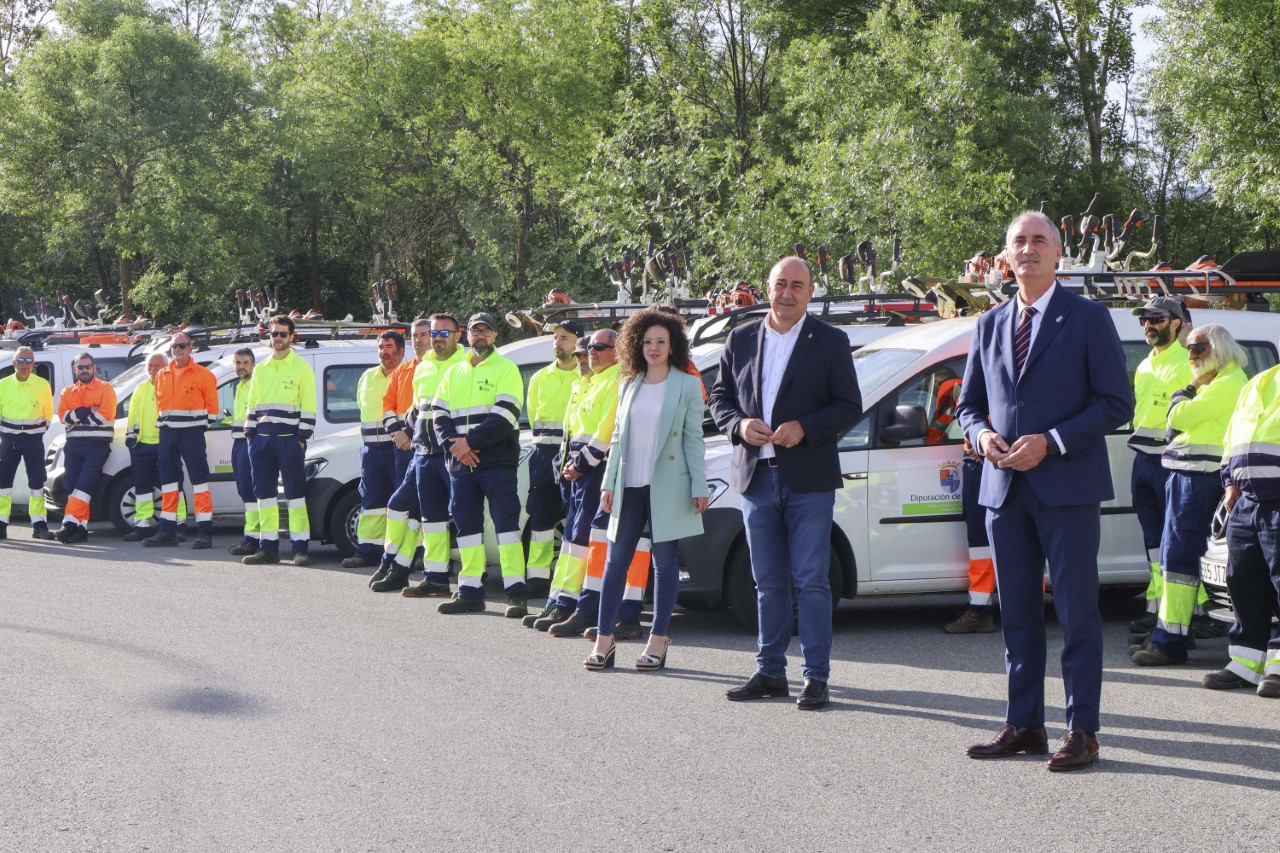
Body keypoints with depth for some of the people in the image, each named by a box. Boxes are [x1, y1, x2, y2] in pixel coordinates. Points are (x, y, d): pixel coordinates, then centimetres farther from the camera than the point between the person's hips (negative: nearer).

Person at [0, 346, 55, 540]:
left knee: (37, 482, -1)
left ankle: (39, 525, 3)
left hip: (34, 439, -1)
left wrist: (41, 430, 5)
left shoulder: (43, 385, -1)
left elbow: (48, 413, 10)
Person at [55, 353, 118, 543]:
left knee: (84, 485, -15)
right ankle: (82, 527, 0)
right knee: (72, 485, -1)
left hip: (98, 443, -5)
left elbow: (105, 415, -9)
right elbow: (63, 416, 2)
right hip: (74, 443, 5)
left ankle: (70, 523, -22)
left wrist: (77, 415, -4)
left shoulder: (105, 388, 4)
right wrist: (88, 411, -10)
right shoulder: (67, 392, 18)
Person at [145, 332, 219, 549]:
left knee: (199, 480, -8)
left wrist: (204, 425, -5)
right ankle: (167, 531, 13)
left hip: (192, 431, -6)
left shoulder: (203, 375, -2)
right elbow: (159, 402, 19)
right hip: (167, 433, 6)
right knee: (168, 481, 8)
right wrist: (163, 423, 9)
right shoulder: (162, 375, 14)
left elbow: (212, 404, 0)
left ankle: (204, 531, -9)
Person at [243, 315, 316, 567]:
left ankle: (300, 548, -7)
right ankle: (268, 546, 10)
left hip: (289, 439, -5)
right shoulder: (260, 369, 17)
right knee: (264, 493, 5)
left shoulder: (302, 368, 0)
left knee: (295, 493, -7)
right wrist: (250, 434, 10)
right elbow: (252, 406, 20)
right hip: (262, 439, 6)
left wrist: (301, 438, -10)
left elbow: (308, 408, -4)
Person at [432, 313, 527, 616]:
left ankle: (516, 592, -11)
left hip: (498, 462, -5)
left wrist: (470, 441, -16)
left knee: (506, 521, -9)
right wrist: (453, 445, -7)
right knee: (466, 523, 7)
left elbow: (505, 416, -11)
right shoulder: (453, 373, 19)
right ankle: (470, 591, 12)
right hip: (460, 464, 6)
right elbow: (439, 416, 11)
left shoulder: (506, 369, 1)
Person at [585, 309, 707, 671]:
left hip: (667, 487, -4)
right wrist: (609, 482, 9)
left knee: (665, 561, 2)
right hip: (630, 485, 4)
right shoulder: (629, 385, 13)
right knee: (615, 560, 2)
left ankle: (658, 641, 7)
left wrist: (699, 487, -7)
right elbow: (619, 437, 15)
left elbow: (694, 438, -2)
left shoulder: (687, 385, 0)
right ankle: (604, 640, 5)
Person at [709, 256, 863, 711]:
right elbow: (719, 397, 13)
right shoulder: (740, 340, 10)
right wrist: (739, 425, -8)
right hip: (757, 477, 4)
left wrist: (804, 428, -16)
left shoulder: (830, 342, 0)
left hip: (809, 481, -4)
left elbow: (850, 406, -2)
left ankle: (816, 677, 1)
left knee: (811, 582, -4)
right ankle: (770, 671, 19)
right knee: (768, 583, 11)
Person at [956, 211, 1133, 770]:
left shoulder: (1088, 318, -1)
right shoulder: (990, 325, 14)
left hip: (1067, 488, -5)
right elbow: (969, 404, 19)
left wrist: (1051, 442, -15)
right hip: (1005, 488, 5)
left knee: (1076, 613, -3)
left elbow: (1117, 403, -6)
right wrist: (982, 435, -4)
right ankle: (1023, 724, 17)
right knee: (1017, 614, 9)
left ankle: (1081, 731, 2)